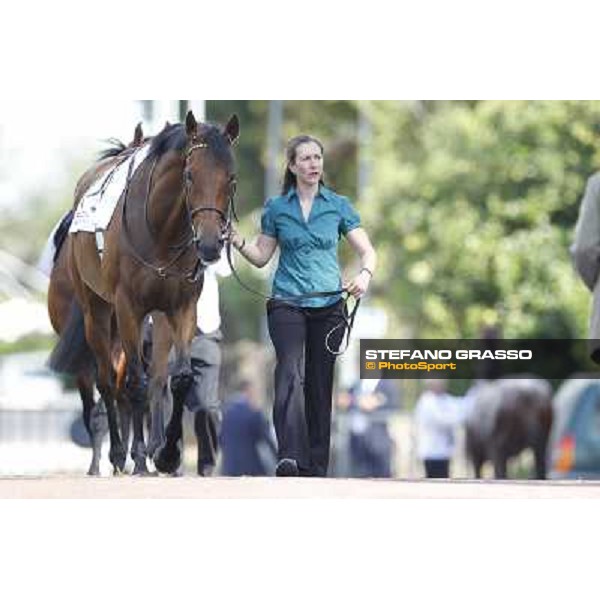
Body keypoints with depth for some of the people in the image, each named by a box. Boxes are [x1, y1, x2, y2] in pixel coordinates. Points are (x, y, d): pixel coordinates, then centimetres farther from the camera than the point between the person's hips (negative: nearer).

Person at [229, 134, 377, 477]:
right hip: (287, 304, -1)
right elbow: (262, 257, 12)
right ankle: (290, 458, -35)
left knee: (320, 385, 5)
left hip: (328, 306, 1)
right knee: (291, 374, -21)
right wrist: (237, 240, -6)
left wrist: (365, 275, -18)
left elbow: (367, 251, 3)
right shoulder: (277, 208, 6)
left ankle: (317, 467, 12)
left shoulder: (339, 206, 5)